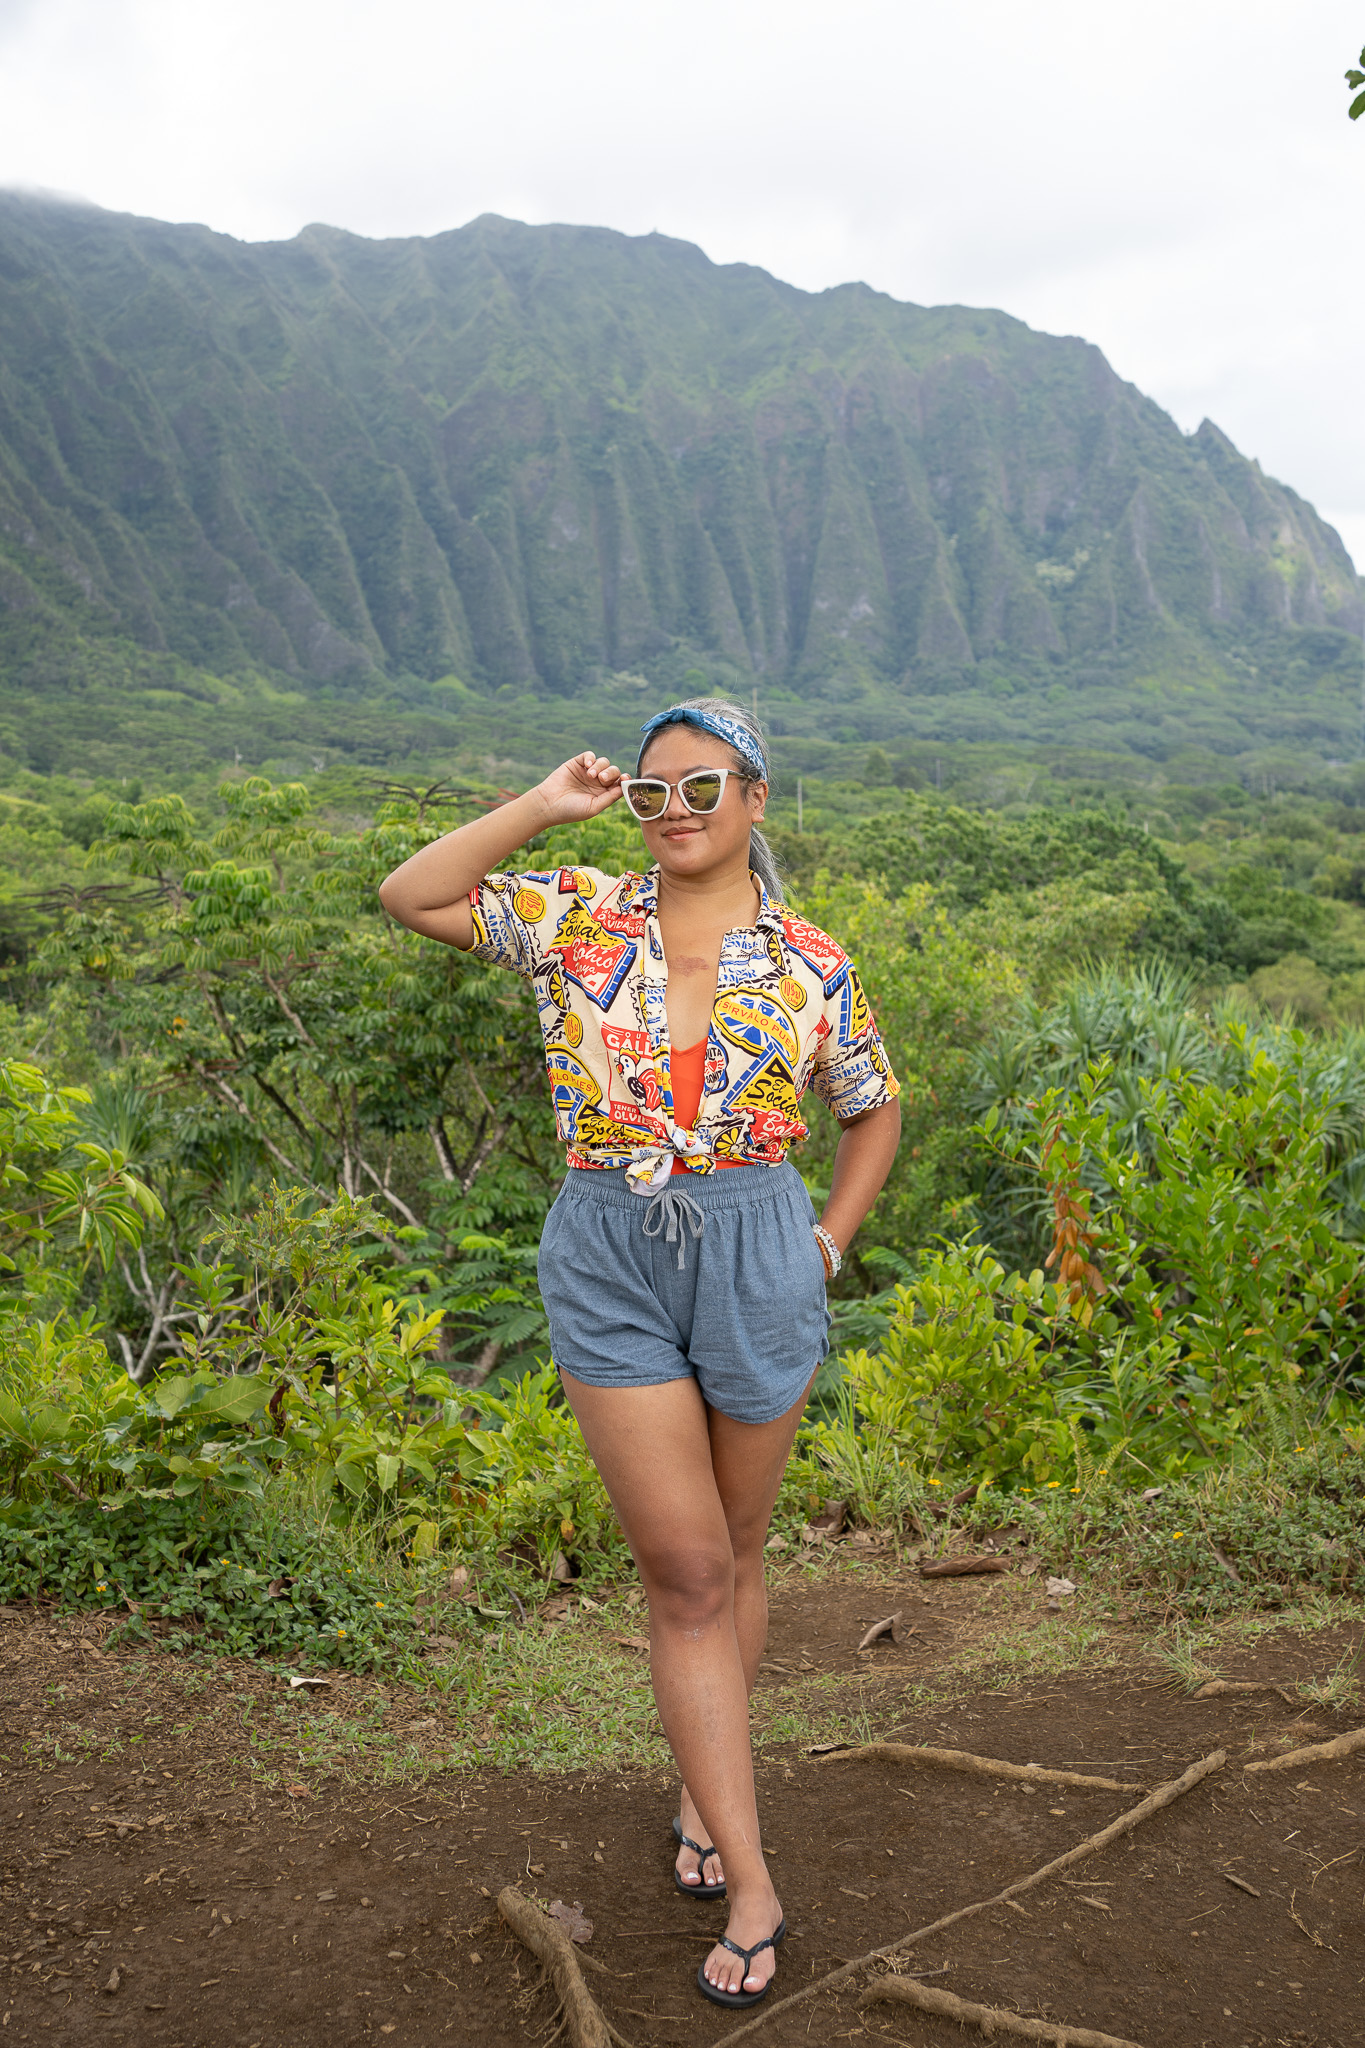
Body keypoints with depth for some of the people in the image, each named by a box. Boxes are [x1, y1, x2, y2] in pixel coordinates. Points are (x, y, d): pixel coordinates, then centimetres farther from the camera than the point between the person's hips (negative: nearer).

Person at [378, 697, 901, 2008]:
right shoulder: (578, 916, 2)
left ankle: (705, 1791, 39)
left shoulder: (811, 966, 1)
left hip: (754, 1260, 1)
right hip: (607, 1268, 0)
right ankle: (751, 1887, 9)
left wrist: (828, 1247, 5)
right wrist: (546, 806, -5)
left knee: (731, 1555, 15)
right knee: (683, 1572, 0)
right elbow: (410, 896, -5)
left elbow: (873, 1110, 14)